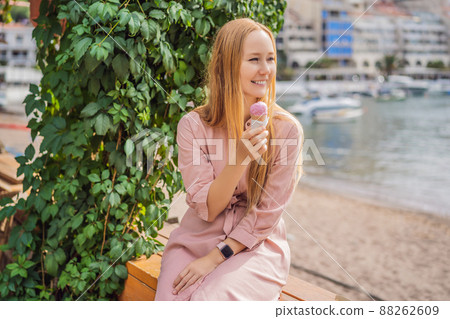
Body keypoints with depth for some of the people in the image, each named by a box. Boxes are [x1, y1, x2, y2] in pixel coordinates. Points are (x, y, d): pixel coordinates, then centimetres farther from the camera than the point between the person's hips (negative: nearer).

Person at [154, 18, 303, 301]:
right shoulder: (193, 125, -6)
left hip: (256, 245, -1)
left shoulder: (287, 129, -8)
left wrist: (215, 257, -14)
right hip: (196, 238, 2)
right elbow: (206, 209, -11)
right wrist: (240, 159, -26)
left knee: (209, 301, -27)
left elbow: (267, 215, -7)